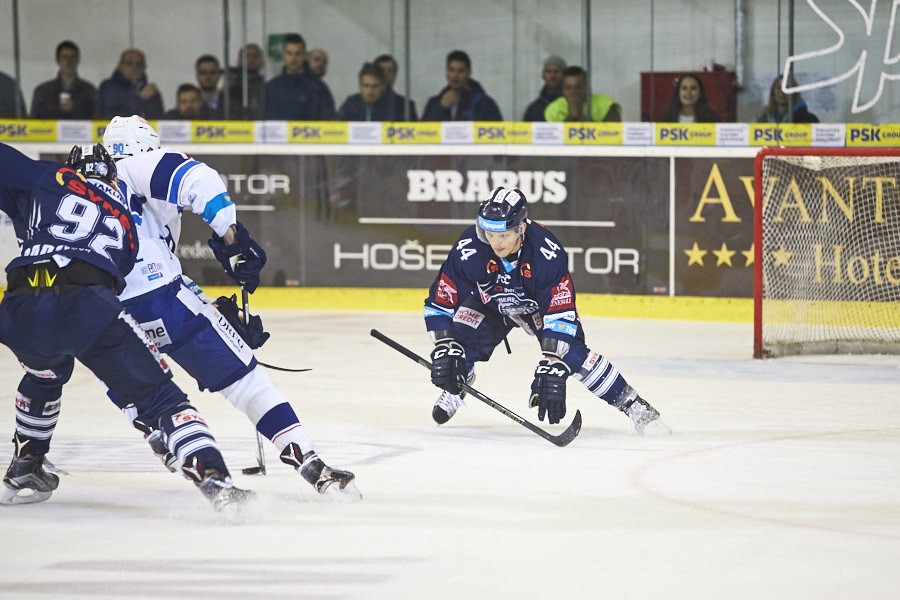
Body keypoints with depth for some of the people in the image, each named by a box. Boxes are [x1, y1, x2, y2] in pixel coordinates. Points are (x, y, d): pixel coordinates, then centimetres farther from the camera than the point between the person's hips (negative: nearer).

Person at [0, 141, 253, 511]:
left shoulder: (51, 179, 24)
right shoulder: (124, 221, 32)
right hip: (87, 307, -1)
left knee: (45, 375, 36)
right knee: (157, 395, 4)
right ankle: (214, 480, -13)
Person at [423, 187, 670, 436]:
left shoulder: (548, 253, -39)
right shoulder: (468, 250, -35)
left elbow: (560, 314, -40)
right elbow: (439, 303, -26)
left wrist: (552, 367, -45)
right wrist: (443, 350, -34)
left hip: (537, 305, -2)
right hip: (488, 302, 2)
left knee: (571, 352, -21)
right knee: (460, 341, -22)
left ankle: (632, 404, -9)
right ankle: (453, 389, 11)